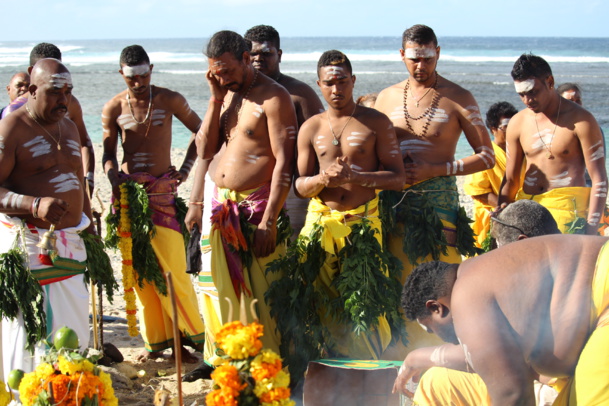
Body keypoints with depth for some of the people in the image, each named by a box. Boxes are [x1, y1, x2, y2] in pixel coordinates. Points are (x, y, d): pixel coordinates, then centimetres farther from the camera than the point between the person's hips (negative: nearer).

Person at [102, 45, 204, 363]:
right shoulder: (113, 108, 5)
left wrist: (186, 168, 3)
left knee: (172, 267, -10)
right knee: (139, 269, 3)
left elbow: (200, 130, 13)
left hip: (161, 188, -2)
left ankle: (191, 334, 0)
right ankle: (155, 340, 10)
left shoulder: (169, 100, 2)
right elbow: (108, 152, 7)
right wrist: (114, 177, -13)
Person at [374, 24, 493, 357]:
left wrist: (434, 170, -9)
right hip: (395, 201, 3)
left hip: (438, 199, -3)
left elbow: (487, 156, 0)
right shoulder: (387, 98, 12)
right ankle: (402, 364, 7)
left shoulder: (457, 99, 2)